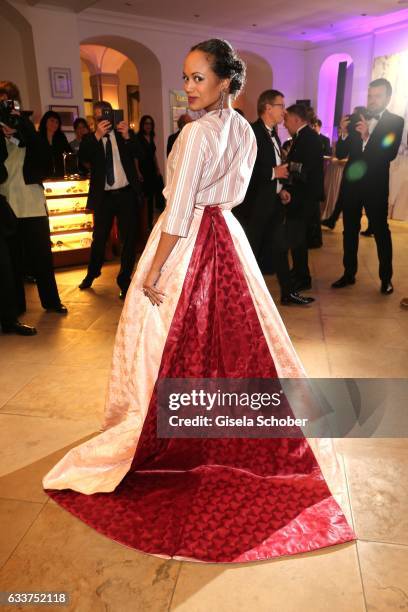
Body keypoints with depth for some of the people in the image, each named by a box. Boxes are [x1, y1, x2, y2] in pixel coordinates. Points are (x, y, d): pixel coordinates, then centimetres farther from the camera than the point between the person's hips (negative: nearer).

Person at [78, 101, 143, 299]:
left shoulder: (124, 133, 5)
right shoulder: (90, 139, 5)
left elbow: (138, 154, -9)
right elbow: (83, 159, -13)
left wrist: (127, 137, -25)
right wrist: (96, 136, -23)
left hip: (126, 193, 0)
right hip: (104, 196, 0)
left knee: (128, 238, 2)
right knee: (99, 238, 10)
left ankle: (124, 281, 15)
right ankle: (92, 274, 34)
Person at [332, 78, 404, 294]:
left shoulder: (395, 121, -2)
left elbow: (390, 154, -17)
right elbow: (340, 154, 4)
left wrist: (367, 136, -26)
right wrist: (344, 133, -14)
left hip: (375, 187, -3)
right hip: (351, 184, 4)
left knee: (381, 232, 1)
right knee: (349, 231, 9)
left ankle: (386, 278, 12)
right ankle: (349, 274, 20)